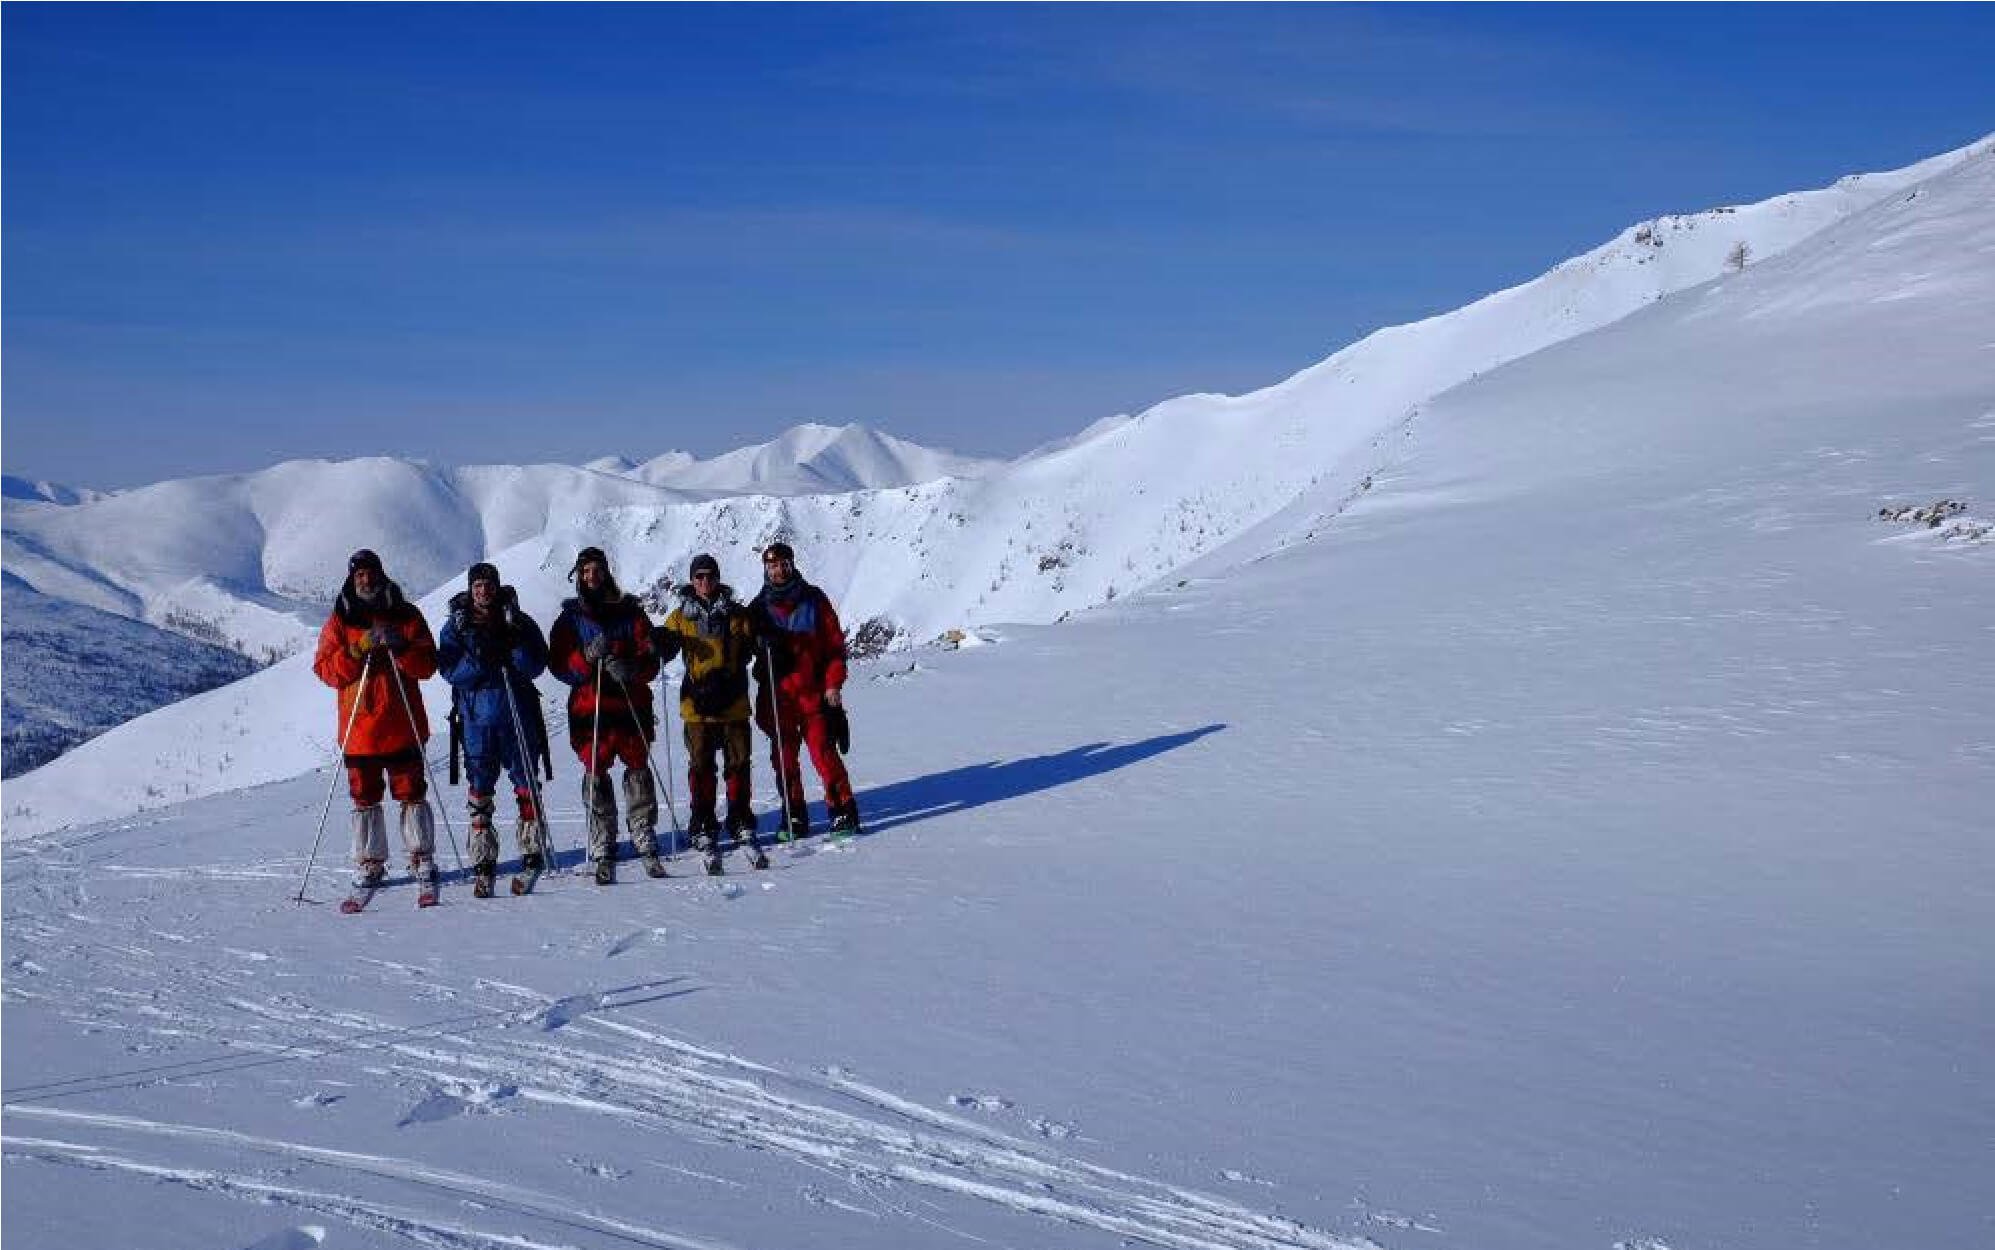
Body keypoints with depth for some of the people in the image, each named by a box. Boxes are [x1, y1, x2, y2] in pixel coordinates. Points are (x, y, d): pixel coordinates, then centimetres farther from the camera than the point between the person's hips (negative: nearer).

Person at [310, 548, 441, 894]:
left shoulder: (406, 615, 4)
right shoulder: (339, 620, 6)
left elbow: (427, 664, -1)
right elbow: (325, 668, -2)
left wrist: (399, 646, -19)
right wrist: (357, 651, -17)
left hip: (402, 725, -1)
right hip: (359, 726, 1)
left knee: (412, 794, 3)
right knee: (364, 798, 7)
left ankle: (422, 858, 13)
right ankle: (370, 863, 16)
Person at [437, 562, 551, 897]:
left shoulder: (518, 621, 6)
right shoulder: (456, 624, 7)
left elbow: (537, 665, -2)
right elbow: (449, 670, -4)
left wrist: (512, 650, -18)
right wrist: (479, 658, -19)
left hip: (518, 711, 0)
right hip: (476, 713, 0)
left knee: (526, 784, 2)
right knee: (479, 788, -1)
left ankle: (533, 851, 12)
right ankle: (483, 862, 2)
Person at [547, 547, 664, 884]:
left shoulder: (630, 612, 11)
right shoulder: (569, 619, 12)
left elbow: (650, 657, 4)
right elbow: (559, 665, 2)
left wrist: (630, 669, -17)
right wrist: (586, 657, -17)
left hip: (631, 705, 0)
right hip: (589, 707, 0)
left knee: (638, 772, -4)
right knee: (596, 777, -4)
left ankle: (646, 845, 3)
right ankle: (603, 855, -1)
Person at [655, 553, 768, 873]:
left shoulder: (737, 614, 8)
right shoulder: (681, 616, 8)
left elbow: (748, 649, 15)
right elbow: (665, 649, 3)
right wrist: (661, 640, -18)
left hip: (734, 704, 1)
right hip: (697, 704, 0)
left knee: (738, 764, 3)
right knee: (701, 768, 1)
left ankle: (742, 825, 14)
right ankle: (705, 831, 7)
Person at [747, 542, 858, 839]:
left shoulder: (814, 600, 4)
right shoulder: (759, 608, 10)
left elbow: (835, 642, 3)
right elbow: (753, 645, 13)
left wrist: (833, 683, -4)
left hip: (814, 691, -3)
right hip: (777, 694, 3)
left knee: (823, 752, -10)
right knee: (784, 758, 4)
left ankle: (843, 812, -3)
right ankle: (794, 817, 13)